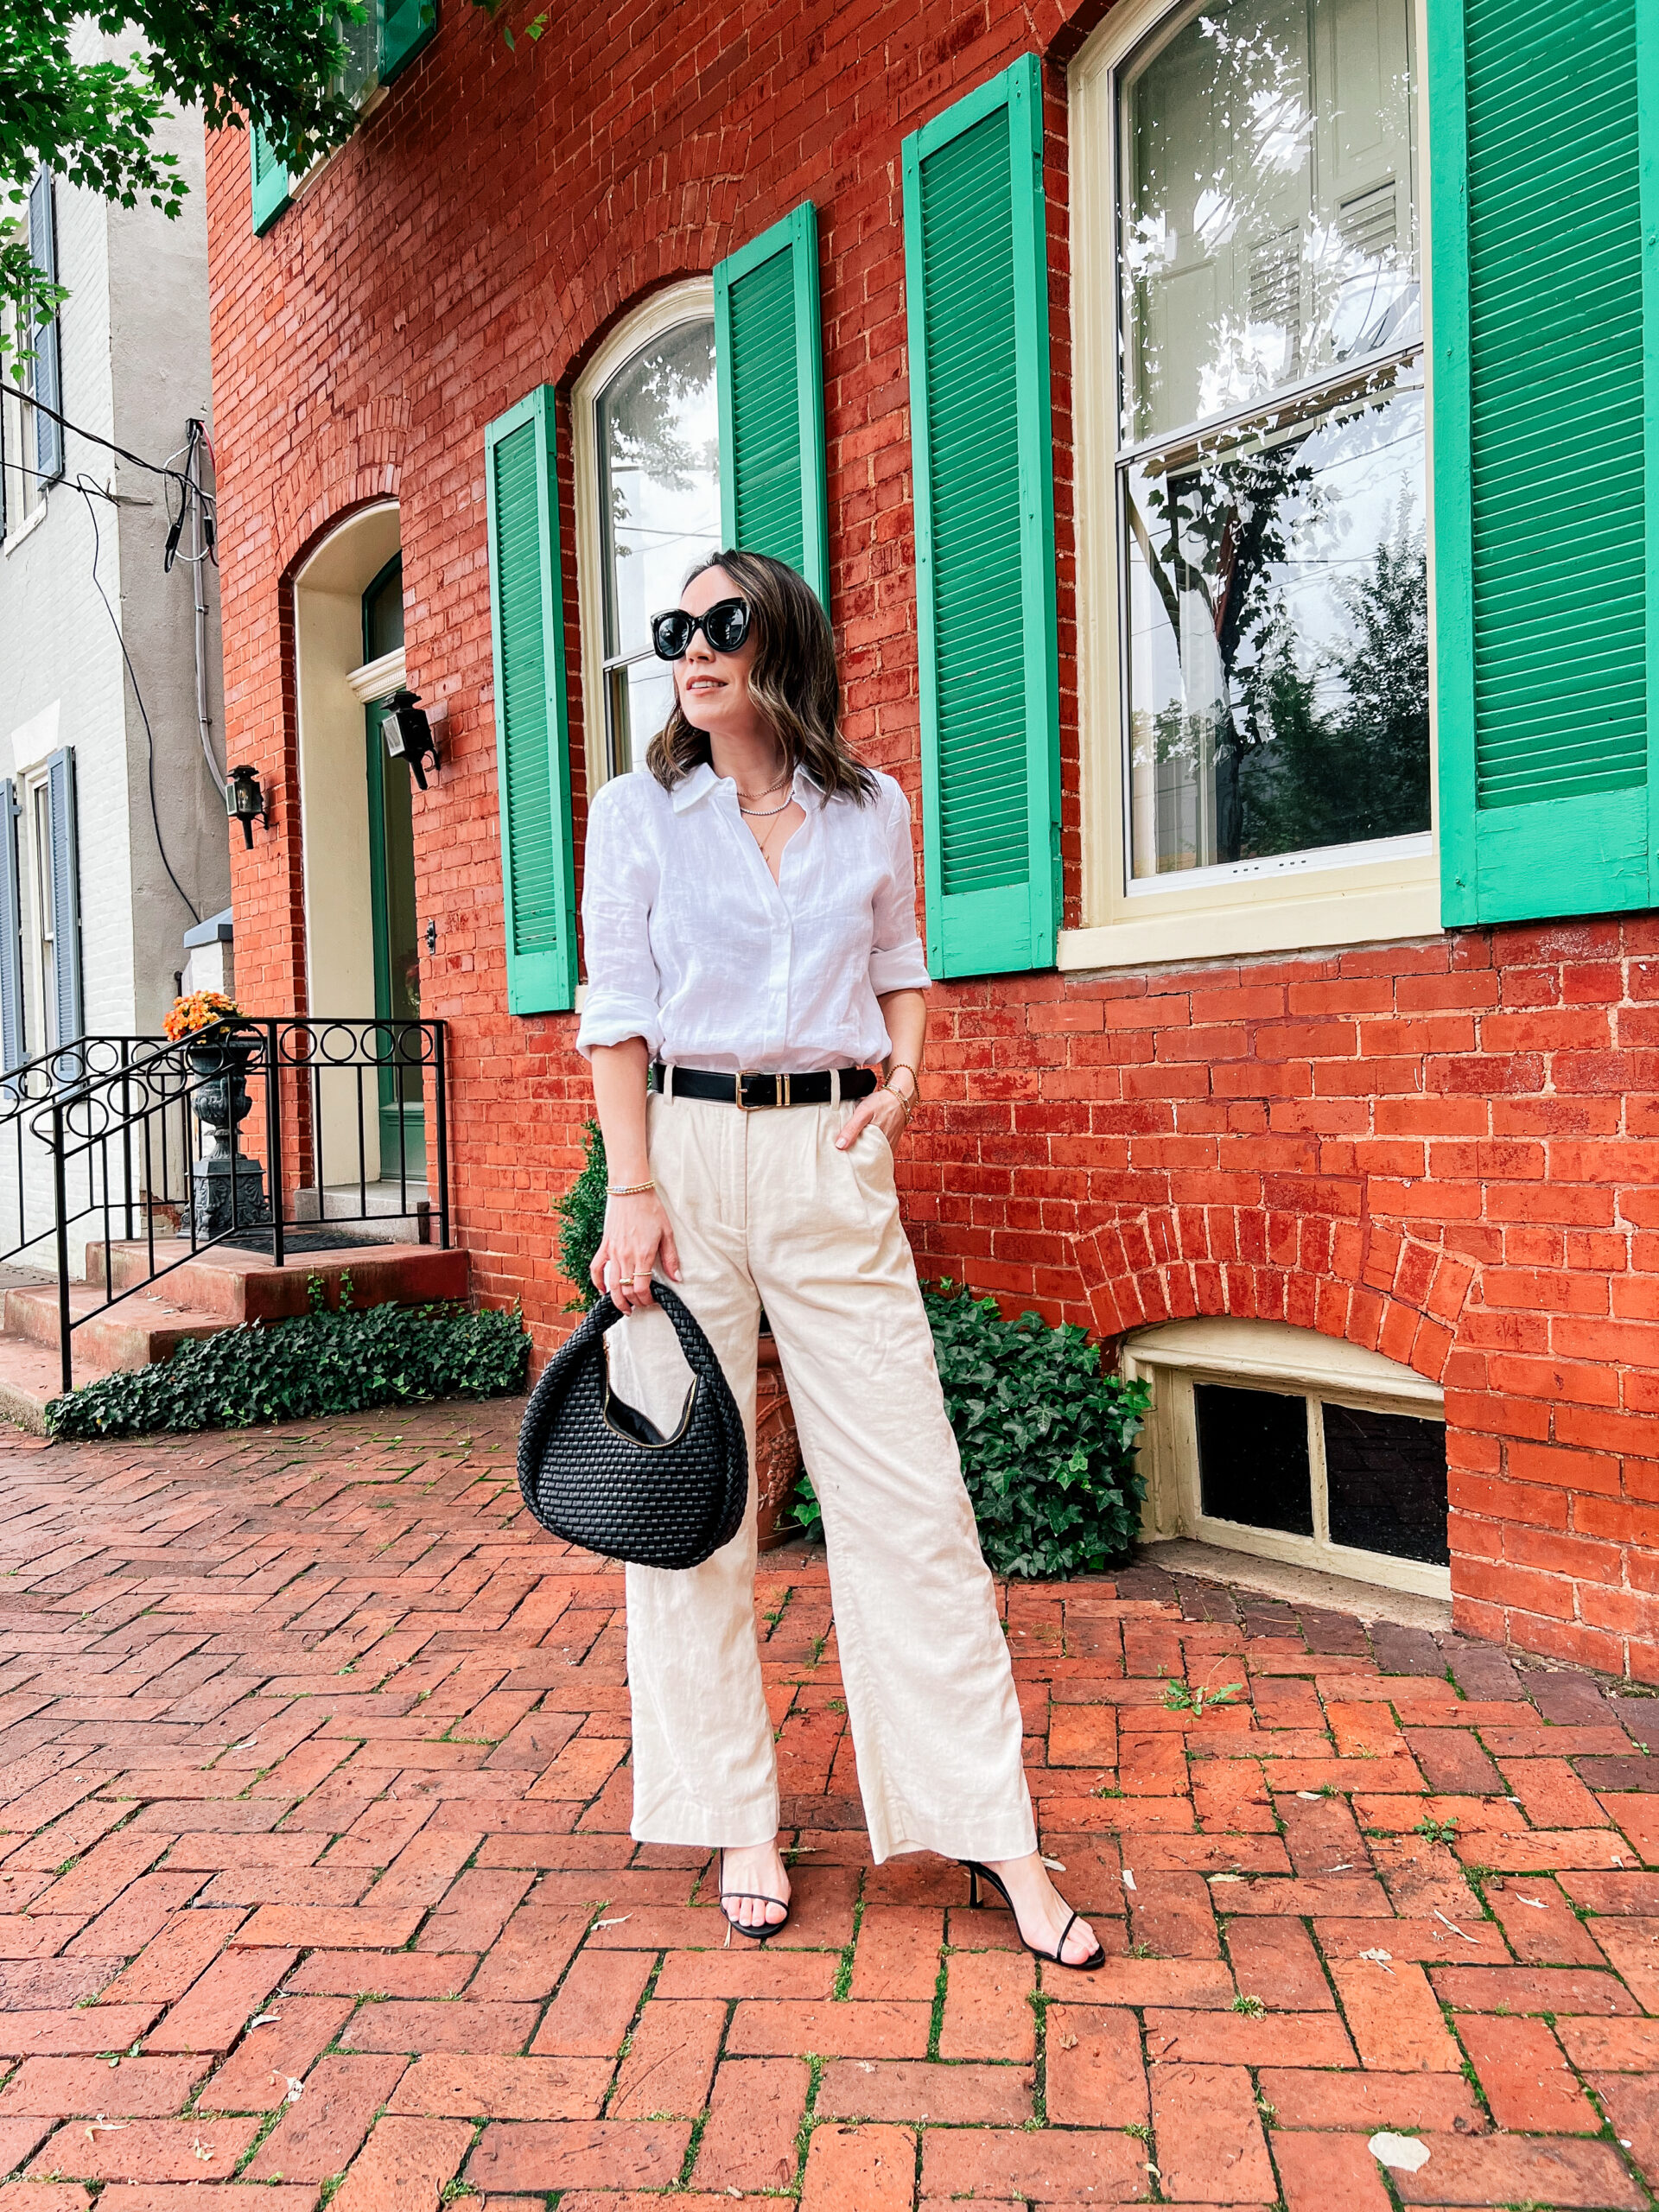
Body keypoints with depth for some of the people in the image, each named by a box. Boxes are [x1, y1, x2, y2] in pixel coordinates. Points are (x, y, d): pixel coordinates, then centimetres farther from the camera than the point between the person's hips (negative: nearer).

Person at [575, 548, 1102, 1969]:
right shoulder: (637, 810, 5)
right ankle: (737, 1823, 20)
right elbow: (617, 1009, 1)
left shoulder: (873, 810, 9)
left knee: (910, 1495, 0)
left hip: (833, 1160, 1)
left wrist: (904, 1069, 0)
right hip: (686, 1154, 0)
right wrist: (635, 1189, -8)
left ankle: (992, 1832, 12)